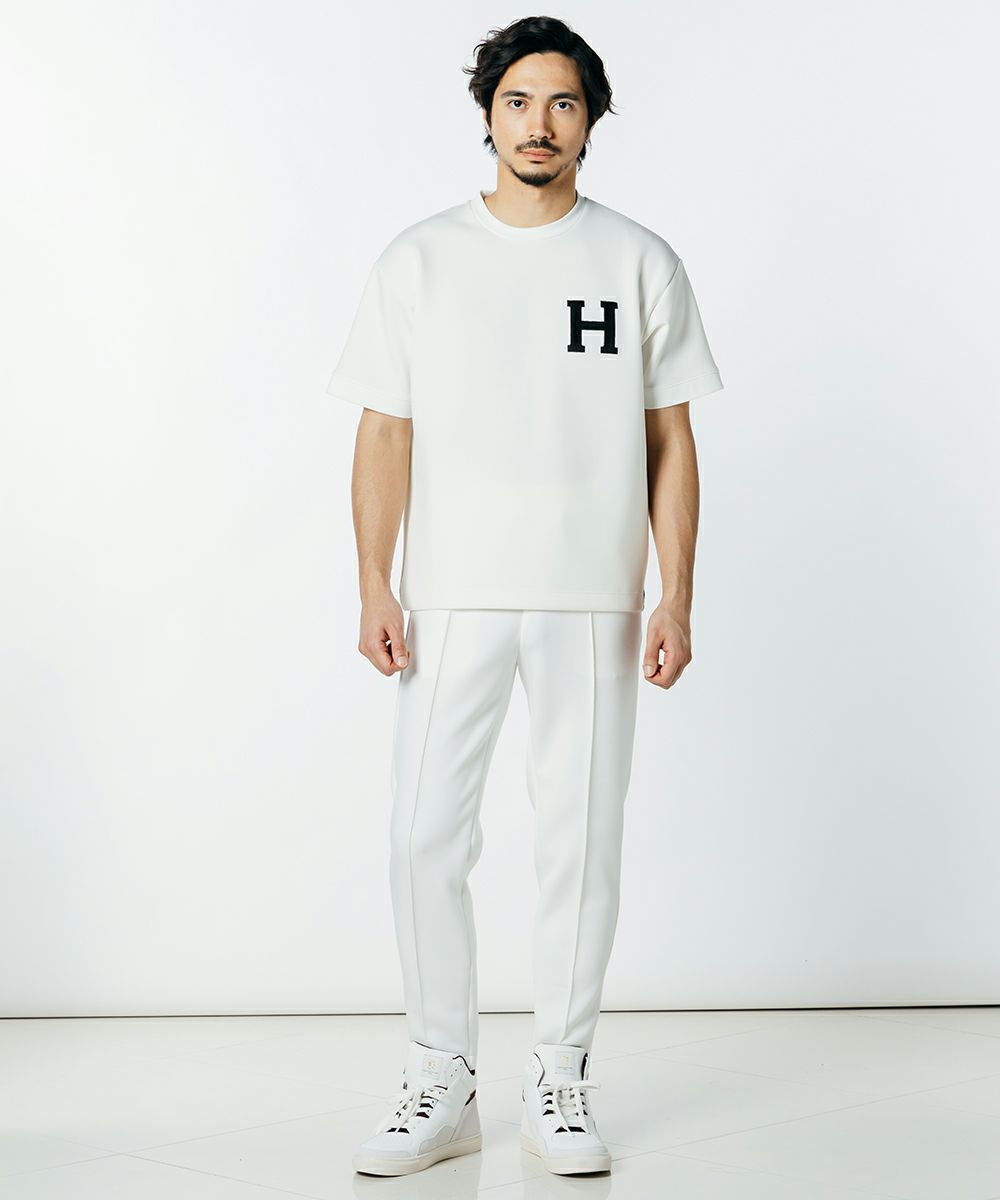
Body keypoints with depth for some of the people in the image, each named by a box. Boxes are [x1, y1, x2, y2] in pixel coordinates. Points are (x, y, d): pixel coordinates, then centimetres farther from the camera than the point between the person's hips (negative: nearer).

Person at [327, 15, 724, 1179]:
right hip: (452, 600, 0)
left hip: (591, 603, 0)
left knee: (581, 842, 4)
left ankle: (559, 1081, 19)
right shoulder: (418, 261, 6)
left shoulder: (641, 263, 6)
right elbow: (385, 435, 5)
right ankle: (441, 1083, 13)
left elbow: (669, 443, 6)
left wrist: (674, 599, -2)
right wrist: (374, 589, -3)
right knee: (425, 839, -2)